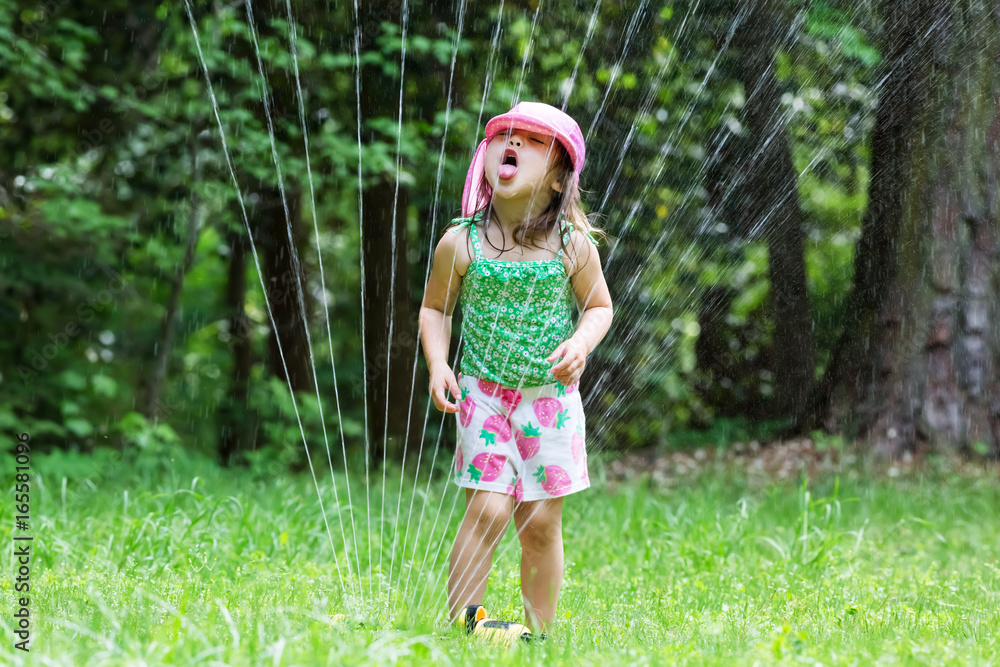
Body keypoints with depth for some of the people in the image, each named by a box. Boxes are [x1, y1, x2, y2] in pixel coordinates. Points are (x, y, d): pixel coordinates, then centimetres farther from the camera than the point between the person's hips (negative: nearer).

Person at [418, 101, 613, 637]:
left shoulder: (572, 245, -5)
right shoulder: (461, 243, -6)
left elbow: (600, 306, 8)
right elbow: (435, 308, 7)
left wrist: (581, 343, -13)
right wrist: (438, 365, -8)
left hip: (551, 397, 1)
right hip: (484, 393, -1)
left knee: (541, 523, 3)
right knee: (487, 511, -11)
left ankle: (538, 634, 15)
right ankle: (459, 625, -2)